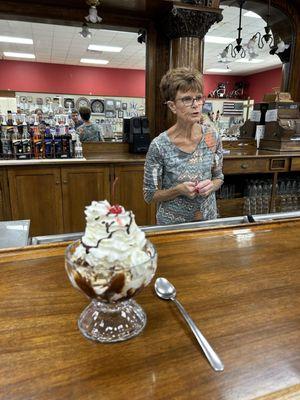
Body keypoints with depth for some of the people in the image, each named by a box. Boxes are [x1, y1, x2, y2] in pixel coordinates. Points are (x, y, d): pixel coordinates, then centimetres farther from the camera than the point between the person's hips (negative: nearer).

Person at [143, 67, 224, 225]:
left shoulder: (212, 135, -9)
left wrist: (211, 186, -16)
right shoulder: (159, 146, -20)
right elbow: (150, 195, -11)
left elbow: (218, 177, 5)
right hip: (172, 224, -3)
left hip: (208, 218, 3)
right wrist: (179, 190, -25)